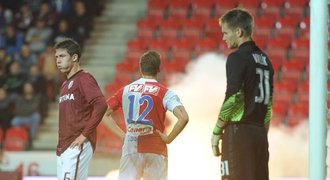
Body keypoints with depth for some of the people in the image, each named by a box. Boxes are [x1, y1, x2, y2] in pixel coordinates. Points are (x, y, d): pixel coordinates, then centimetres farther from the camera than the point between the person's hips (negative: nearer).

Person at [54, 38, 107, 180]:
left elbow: (101, 105, -19)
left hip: (78, 146, -9)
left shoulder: (84, 79, -5)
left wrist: (85, 134, -19)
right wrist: (60, 145, 15)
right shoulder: (65, 85, 22)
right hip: (63, 147, 9)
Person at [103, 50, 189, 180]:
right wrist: (169, 138, -7)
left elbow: (103, 114, 8)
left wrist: (122, 134, 7)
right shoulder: (165, 93, -5)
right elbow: (183, 118, -18)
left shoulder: (125, 90, 6)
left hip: (130, 148, 2)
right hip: (155, 150, -2)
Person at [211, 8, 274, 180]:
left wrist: (216, 131, -7)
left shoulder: (237, 58, -9)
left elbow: (233, 98, -15)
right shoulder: (264, 59, 16)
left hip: (239, 132, -8)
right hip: (260, 133, 8)